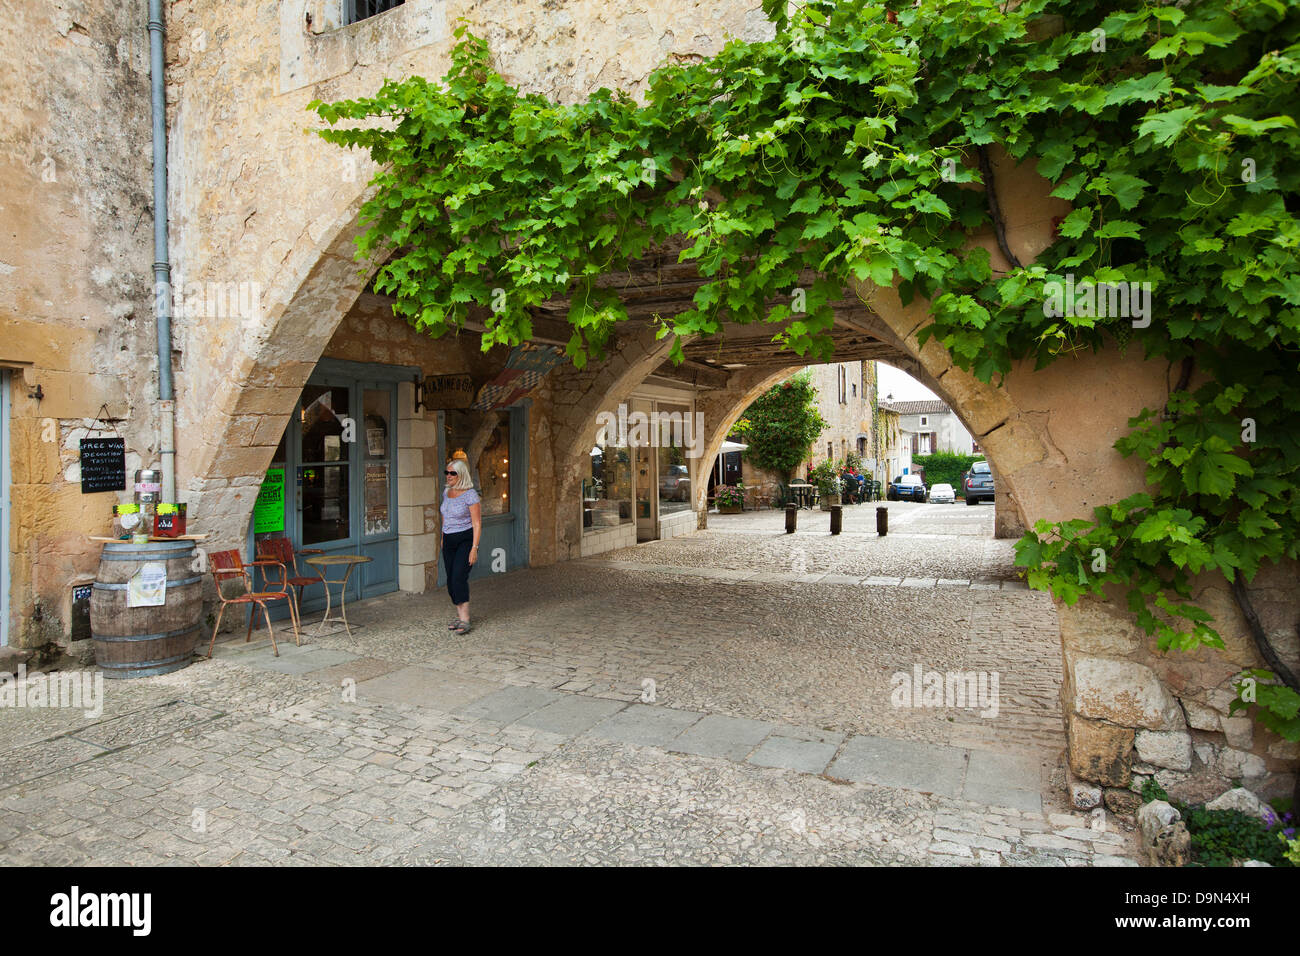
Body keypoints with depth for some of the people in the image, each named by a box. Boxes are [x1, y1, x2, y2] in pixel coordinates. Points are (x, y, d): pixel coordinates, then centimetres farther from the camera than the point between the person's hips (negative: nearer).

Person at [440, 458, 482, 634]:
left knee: (459, 578, -16)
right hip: (449, 541, 7)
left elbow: (477, 524, -14)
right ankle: (459, 615, 17)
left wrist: (474, 548, -19)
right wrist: (443, 537, 23)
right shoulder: (446, 491, 8)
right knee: (451, 580, 6)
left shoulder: (470, 495, -14)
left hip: (465, 540, -7)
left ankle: (465, 620, -13)